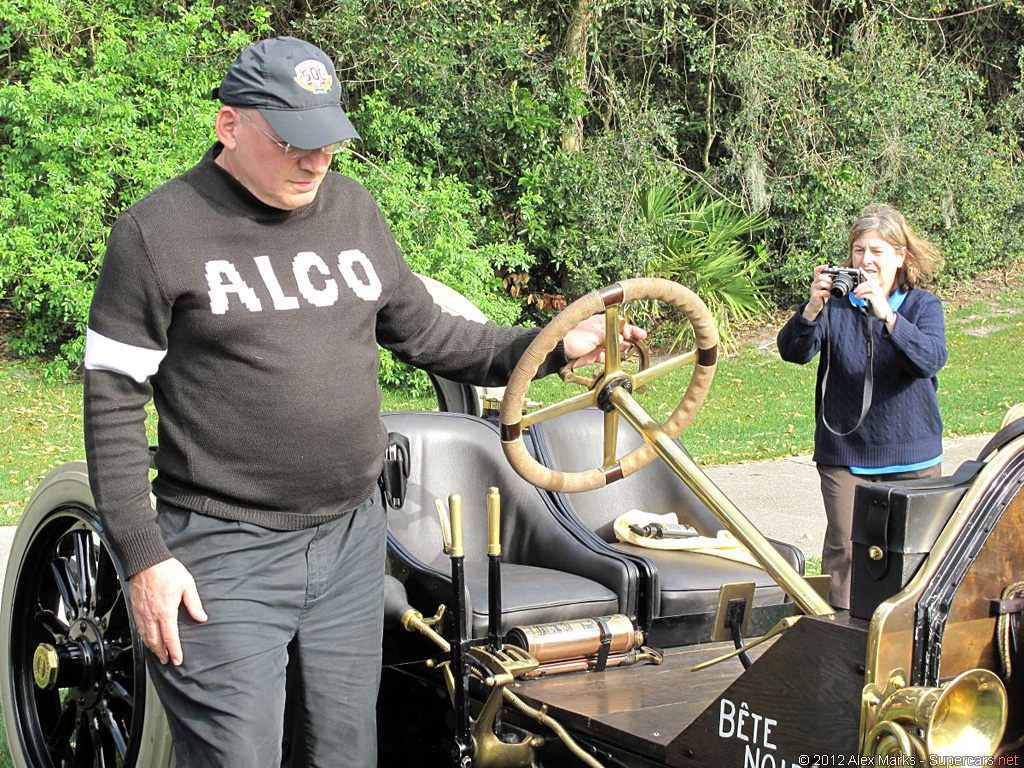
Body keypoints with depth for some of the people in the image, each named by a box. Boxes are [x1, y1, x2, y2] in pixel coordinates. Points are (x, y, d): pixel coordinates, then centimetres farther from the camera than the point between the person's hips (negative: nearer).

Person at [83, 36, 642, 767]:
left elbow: (427, 333, 19)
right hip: (225, 556, -5)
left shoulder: (353, 209, 10)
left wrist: (551, 348, 7)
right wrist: (143, 558, -13)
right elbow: (115, 403, -8)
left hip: (352, 539, 6)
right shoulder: (158, 232, -8)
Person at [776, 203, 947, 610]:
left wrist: (886, 315, -32)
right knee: (844, 549, -1)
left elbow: (931, 359, -17)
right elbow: (793, 351, -11)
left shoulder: (923, 306, 1)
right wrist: (812, 308, -30)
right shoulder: (836, 305, 1)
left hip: (912, 456, 0)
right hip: (845, 454, 0)